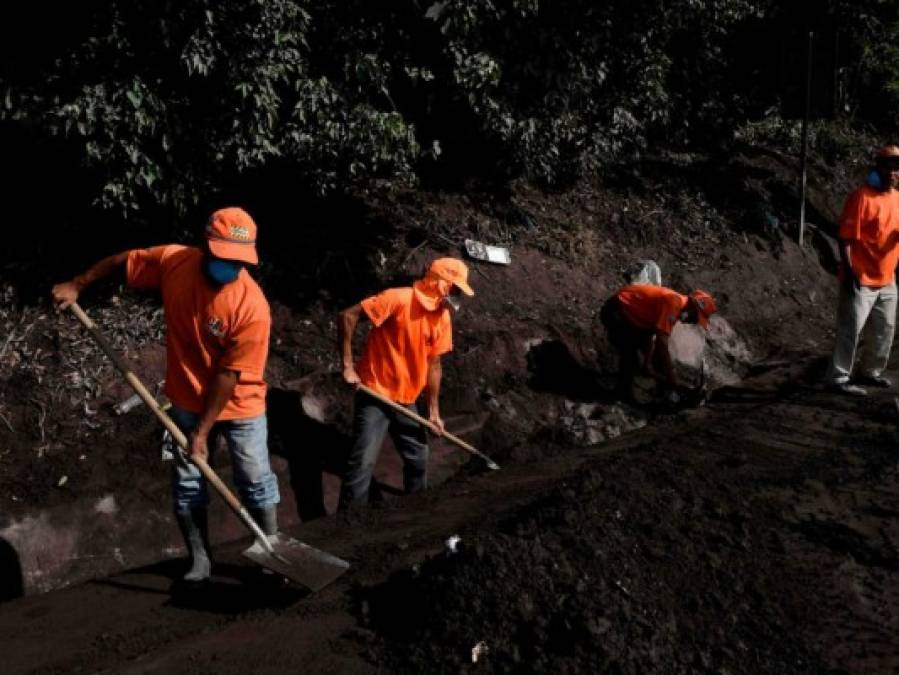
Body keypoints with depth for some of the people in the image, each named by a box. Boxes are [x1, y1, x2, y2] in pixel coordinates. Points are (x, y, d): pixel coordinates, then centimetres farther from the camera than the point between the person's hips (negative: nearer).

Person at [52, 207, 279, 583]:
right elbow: (122, 261, 4)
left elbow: (228, 376, -24)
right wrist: (76, 286, 6)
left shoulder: (253, 307, -29)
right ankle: (199, 559, 26)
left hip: (239, 406, -4)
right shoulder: (172, 261, -17)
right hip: (188, 403, 4)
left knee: (256, 482, 5)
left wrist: (204, 431, -18)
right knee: (187, 484, 10)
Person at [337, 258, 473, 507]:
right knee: (364, 461, -10)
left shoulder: (443, 318, 2)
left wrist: (434, 411, 8)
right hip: (375, 395, -7)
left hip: (406, 400, 7)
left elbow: (433, 365, 9)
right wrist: (347, 366, -22)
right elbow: (348, 316, -22)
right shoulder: (399, 299, -20)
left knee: (418, 459, 17)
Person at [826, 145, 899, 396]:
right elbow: (846, 237, -17)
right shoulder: (861, 197, -14)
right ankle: (838, 378, 1)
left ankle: (871, 372, 30)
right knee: (850, 330, -5)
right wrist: (849, 272, -22)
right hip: (861, 280, -8)